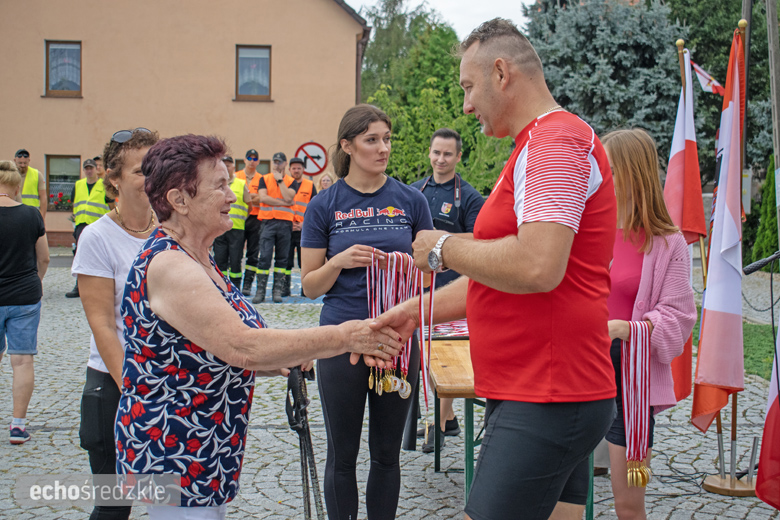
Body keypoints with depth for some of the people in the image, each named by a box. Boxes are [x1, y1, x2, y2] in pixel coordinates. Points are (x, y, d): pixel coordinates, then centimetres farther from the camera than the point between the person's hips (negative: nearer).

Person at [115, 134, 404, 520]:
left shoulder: (196, 260, 11)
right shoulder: (167, 265, -22)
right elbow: (242, 347, -29)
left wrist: (287, 360, 1)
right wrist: (343, 337, -25)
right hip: (175, 458, -10)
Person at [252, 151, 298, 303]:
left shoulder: (291, 181, 9)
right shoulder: (264, 179, 9)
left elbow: (288, 197, -10)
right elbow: (262, 197, -6)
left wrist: (280, 179, -5)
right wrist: (283, 203, -7)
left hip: (285, 223, 1)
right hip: (268, 222, -1)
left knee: (282, 258, 3)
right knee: (264, 257, -7)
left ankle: (277, 290, 9)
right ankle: (260, 291, -3)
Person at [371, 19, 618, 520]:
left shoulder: (555, 142, -14)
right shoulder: (543, 144, 21)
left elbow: (537, 268, -29)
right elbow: (499, 277, 24)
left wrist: (445, 248, -12)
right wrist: (414, 311, 18)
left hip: (546, 403, -10)